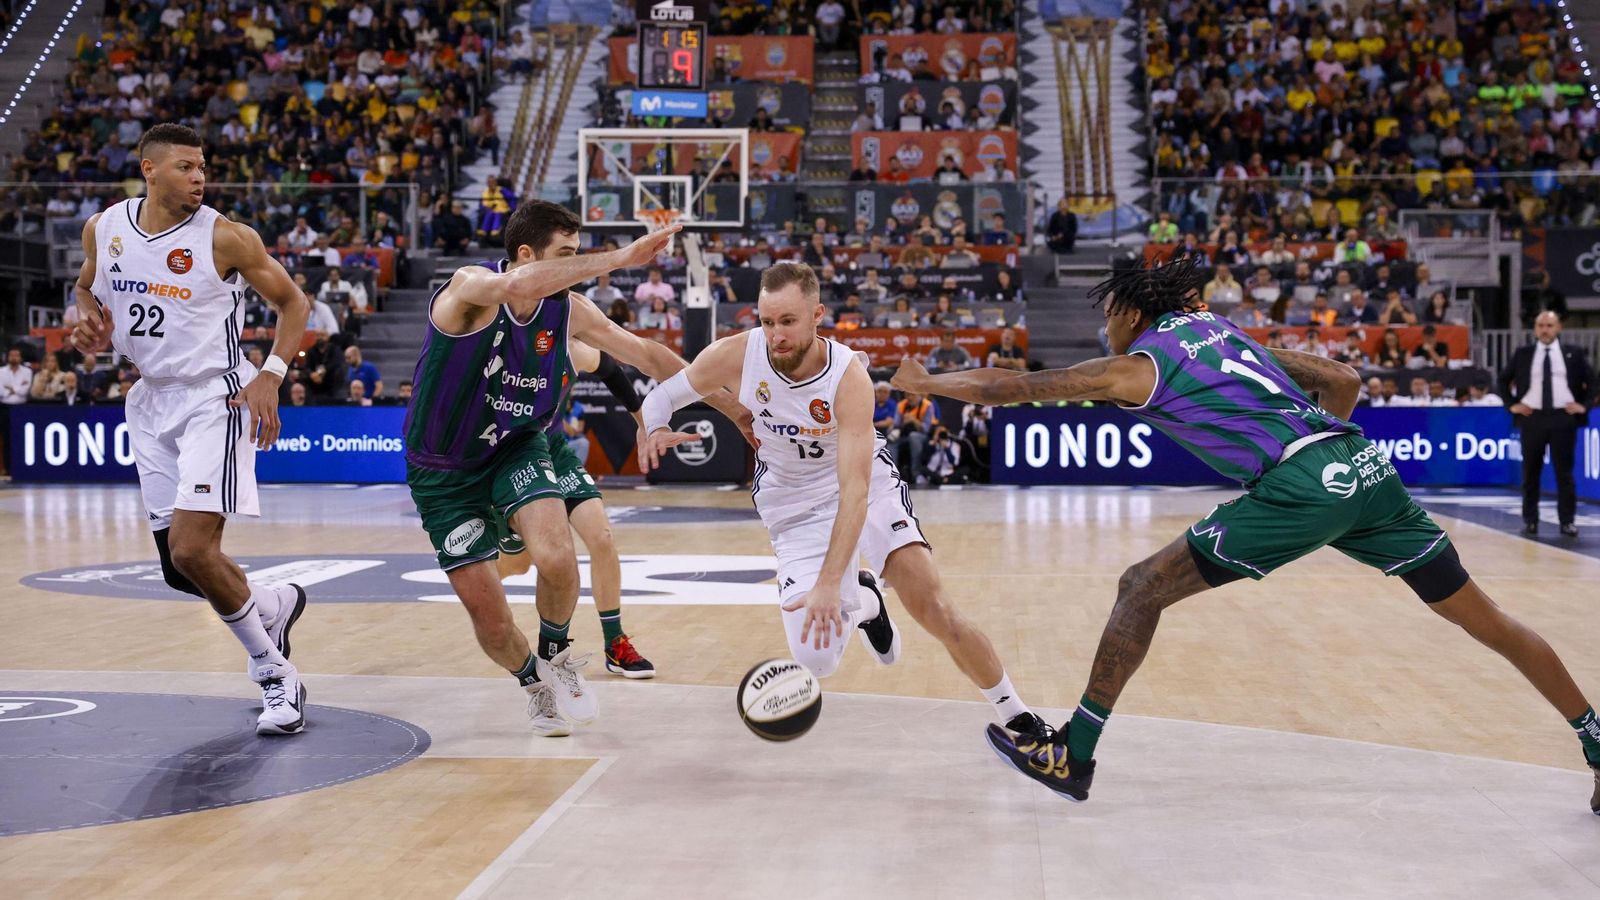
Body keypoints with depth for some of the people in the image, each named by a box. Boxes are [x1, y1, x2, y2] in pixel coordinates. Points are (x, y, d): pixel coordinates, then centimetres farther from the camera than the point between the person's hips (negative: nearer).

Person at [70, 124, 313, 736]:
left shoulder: (226, 237, -12)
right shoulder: (104, 228, 2)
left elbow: (292, 302, -3)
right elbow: (86, 286, 21)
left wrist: (271, 376, -15)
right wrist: (89, 321, -2)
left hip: (214, 398, -6)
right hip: (152, 401, 6)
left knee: (192, 550, -18)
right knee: (178, 567, 9)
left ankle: (275, 676, -2)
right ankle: (274, 604, 38)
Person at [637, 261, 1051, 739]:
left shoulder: (848, 376, -30)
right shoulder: (735, 355, -21)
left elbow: (855, 490, -36)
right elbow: (663, 393, -4)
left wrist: (828, 583, -46)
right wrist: (654, 430, -30)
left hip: (869, 487, -2)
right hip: (794, 506, 2)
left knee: (934, 609, -18)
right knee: (815, 659, -14)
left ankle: (1018, 718, 4)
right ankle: (862, 602, 23)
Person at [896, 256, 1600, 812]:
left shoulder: (1138, 365, 6)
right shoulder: (1218, 327, 25)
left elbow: (1007, 388, 8)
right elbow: (1341, 380, 23)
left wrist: (924, 382, 21)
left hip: (1300, 486, -7)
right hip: (1365, 464, 8)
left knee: (1142, 588, 3)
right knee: (1484, 619, 16)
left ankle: (1073, 755, 6)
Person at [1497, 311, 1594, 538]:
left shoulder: (1573, 354, 5)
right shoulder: (1523, 354, 6)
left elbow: (1592, 380, 9)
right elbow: (1503, 380, 14)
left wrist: (1584, 405, -1)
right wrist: (1512, 404, 3)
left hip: (1564, 418, -1)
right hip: (1532, 418, 1)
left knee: (1564, 472, 1)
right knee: (1530, 473, 5)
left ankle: (1567, 521, 5)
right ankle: (1530, 520, 12)